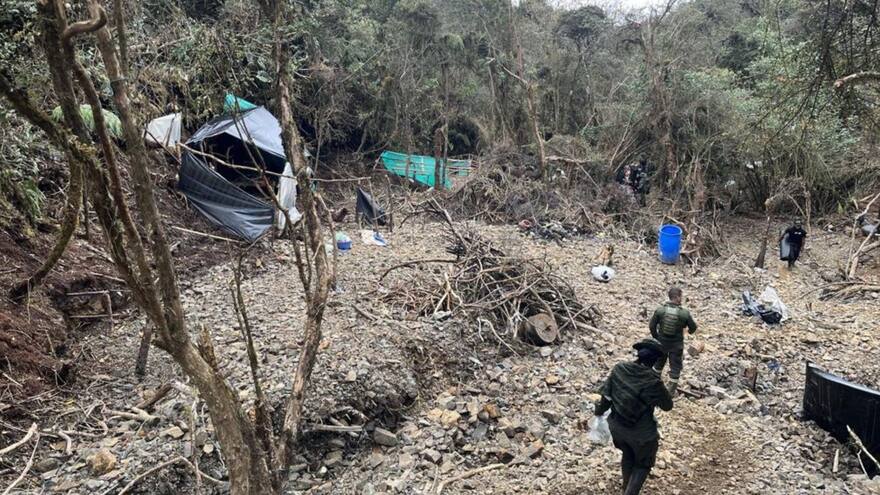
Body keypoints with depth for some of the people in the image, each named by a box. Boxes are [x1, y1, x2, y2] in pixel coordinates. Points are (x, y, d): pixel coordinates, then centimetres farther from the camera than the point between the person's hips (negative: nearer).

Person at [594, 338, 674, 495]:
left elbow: (606, 395, -1)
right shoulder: (652, 381, -27)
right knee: (643, 464, 23)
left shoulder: (619, 369, -13)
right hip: (641, 433, -5)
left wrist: (599, 411, 16)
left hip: (616, 426, 5)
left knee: (627, 456, 32)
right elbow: (667, 405, -11)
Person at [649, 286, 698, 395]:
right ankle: (671, 391, 20)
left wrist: (656, 337, 9)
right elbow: (693, 327, -3)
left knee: (659, 363, 24)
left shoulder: (660, 310, -15)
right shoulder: (684, 313, -18)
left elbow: (651, 326, -9)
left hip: (662, 342, 2)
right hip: (676, 345, -2)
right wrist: (690, 331, 21)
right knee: (675, 367, 14)